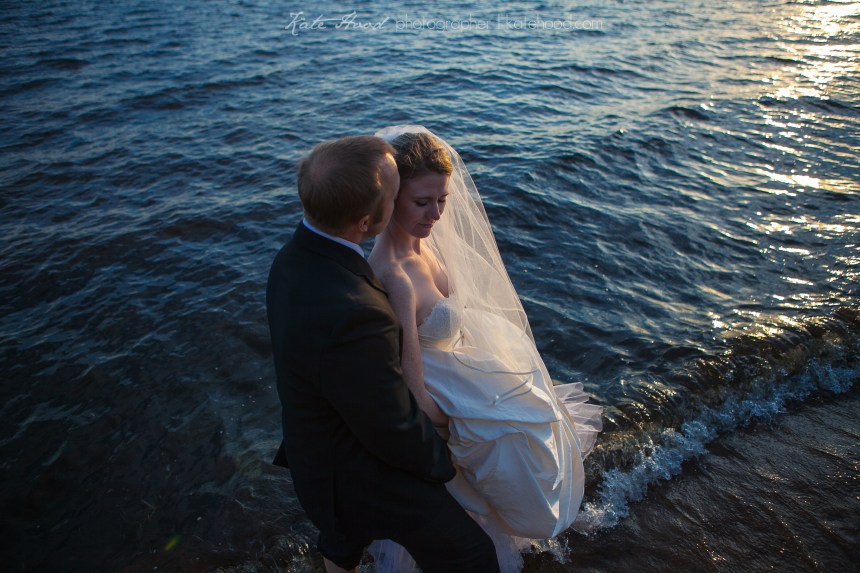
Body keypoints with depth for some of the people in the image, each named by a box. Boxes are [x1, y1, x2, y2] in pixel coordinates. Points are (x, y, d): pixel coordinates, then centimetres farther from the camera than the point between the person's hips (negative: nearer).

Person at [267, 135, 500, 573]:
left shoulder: (295, 255, -13)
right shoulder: (353, 317, -43)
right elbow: (395, 433, -27)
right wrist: (441, 459, -7)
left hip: (316, 445, 8)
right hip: (362, 475, -8)